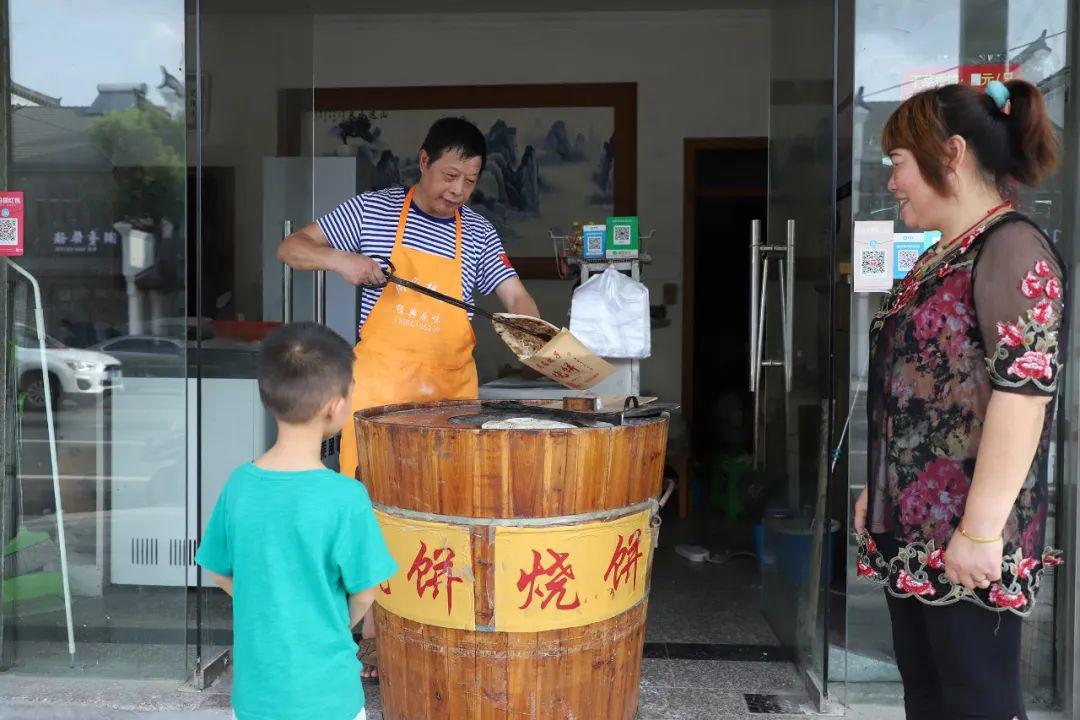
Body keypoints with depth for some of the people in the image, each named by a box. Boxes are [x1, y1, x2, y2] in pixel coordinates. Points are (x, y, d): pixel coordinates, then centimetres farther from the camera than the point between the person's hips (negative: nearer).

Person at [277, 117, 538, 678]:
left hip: (451, 387, 3)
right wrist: (338, 258, -15)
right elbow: (290, 249, 5)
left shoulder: (478, 235, 8)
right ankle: (372, 630, 13)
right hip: (381, 381, -2)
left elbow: (515, 297, 4)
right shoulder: (371, 210, 0)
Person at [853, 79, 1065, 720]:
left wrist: (981, 529, -23)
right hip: (911, 529, 9)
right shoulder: (941, 257, 15)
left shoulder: (1012, 248, -13)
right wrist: (877, 491, 21)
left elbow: (1024, 388, -22)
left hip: (969, 544, -9)